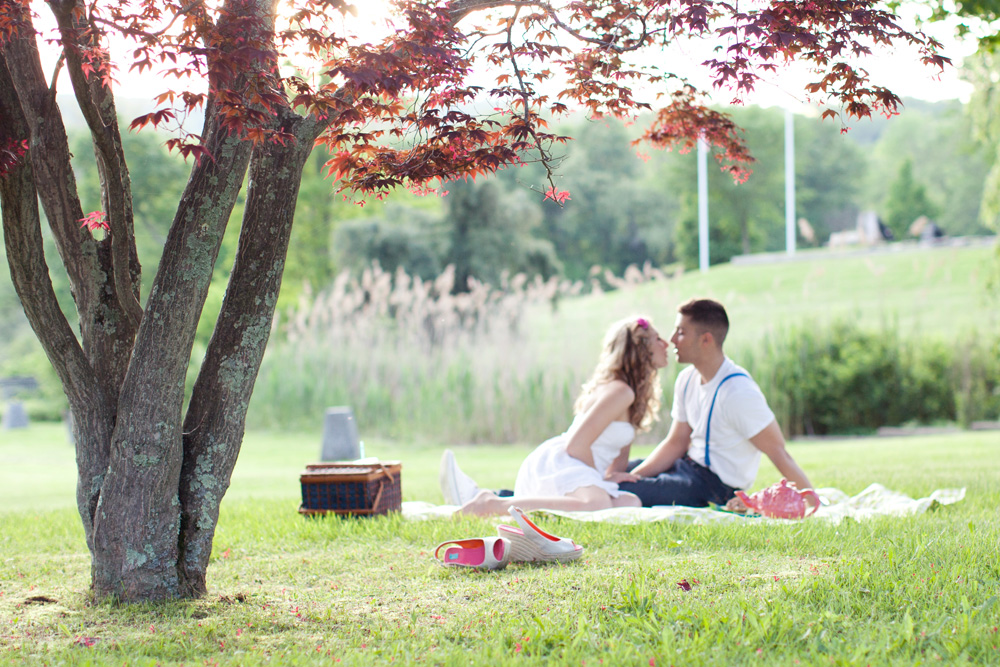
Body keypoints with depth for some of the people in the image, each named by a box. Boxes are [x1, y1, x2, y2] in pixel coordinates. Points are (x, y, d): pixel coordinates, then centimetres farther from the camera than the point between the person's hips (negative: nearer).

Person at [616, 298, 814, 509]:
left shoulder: (739, 392, -24)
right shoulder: (687, 379, 4)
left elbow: (779, 454, -23)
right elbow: (675, 443, 9)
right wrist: (635, 475, -5)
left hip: (717, 486, -9)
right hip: (689, 466, 9)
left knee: (618, 494, -21)